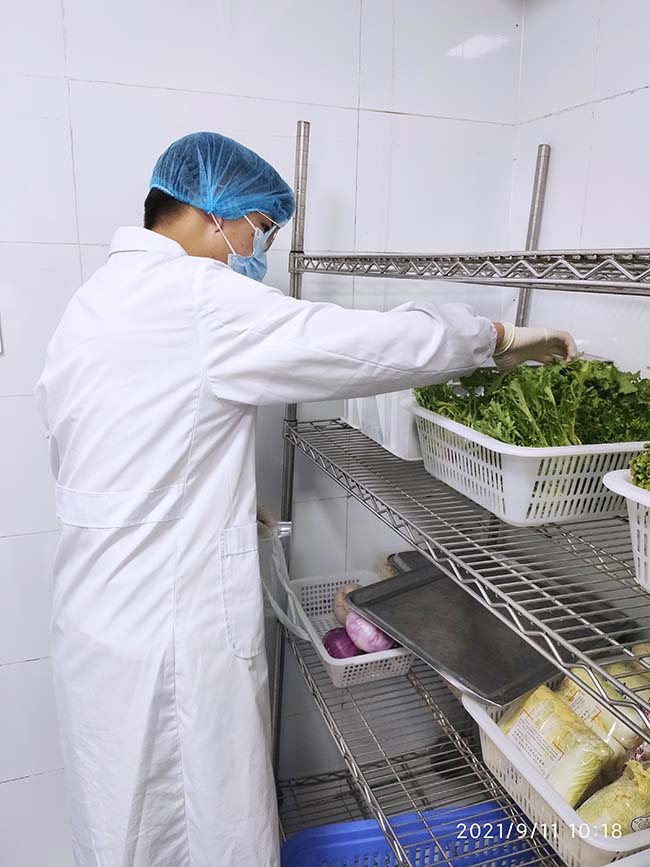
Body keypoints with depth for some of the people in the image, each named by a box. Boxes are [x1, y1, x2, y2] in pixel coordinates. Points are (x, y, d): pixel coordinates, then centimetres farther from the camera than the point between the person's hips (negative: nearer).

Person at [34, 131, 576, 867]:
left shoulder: (91, 303, 10)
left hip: (97, 621, 9)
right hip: (171, 638, -9)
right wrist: (500, 336, -3)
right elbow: (380, 344, -20)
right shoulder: (199, 297, -20)